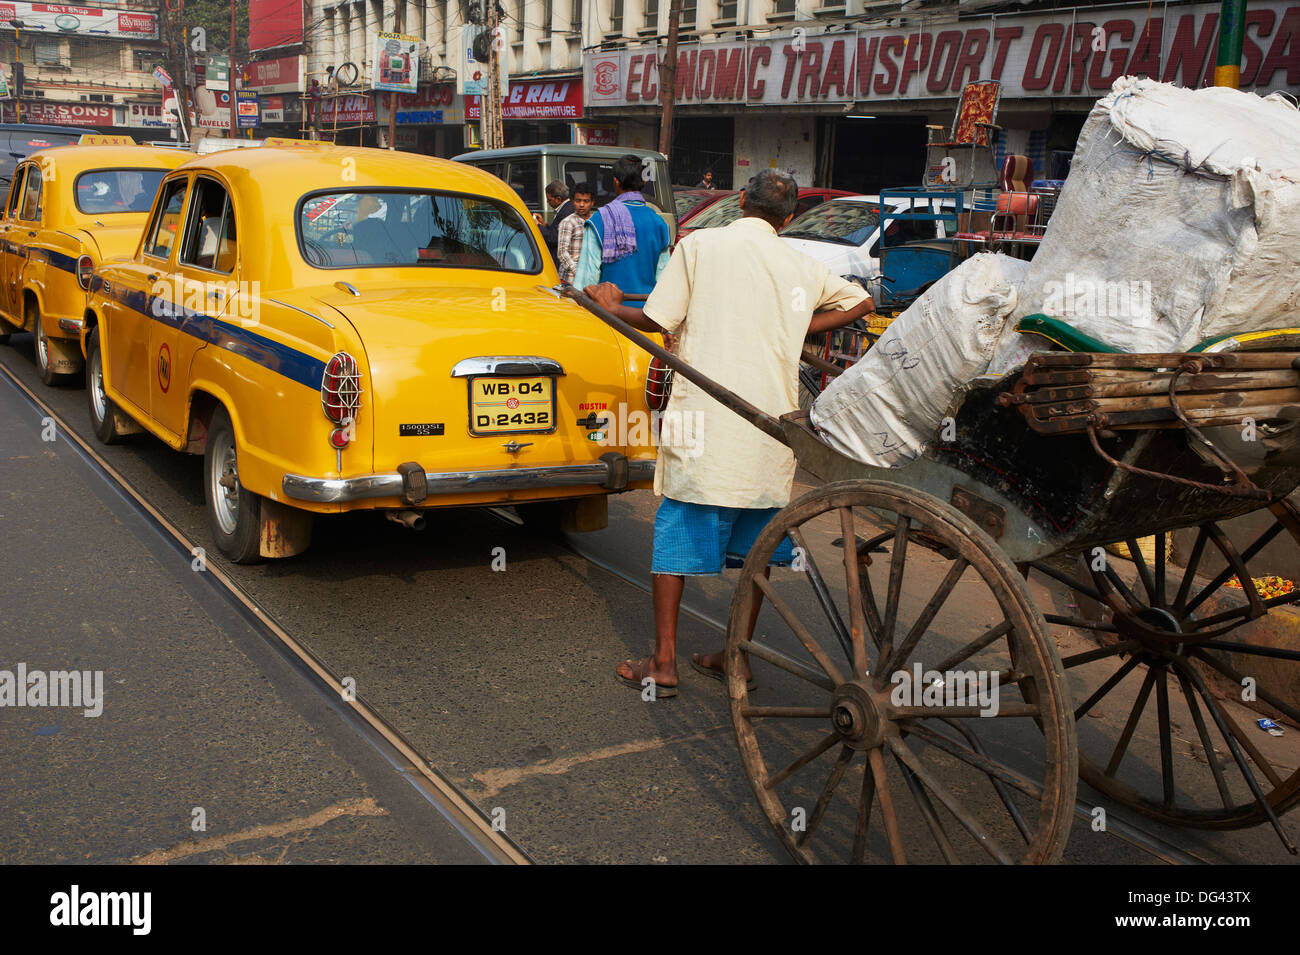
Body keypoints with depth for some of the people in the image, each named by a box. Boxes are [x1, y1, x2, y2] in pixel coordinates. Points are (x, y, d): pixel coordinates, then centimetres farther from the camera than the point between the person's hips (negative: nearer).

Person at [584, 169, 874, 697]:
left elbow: (657, 321, -3)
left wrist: (612, 304, 16)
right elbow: (862, 302, 22)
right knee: (755, 544, 14)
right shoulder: (802, 267, 11)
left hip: (704, 420, -3)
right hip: (771, 426, 4)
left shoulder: (700, 244, -1)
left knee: (676, 534, 6)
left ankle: (664, 662, 7)